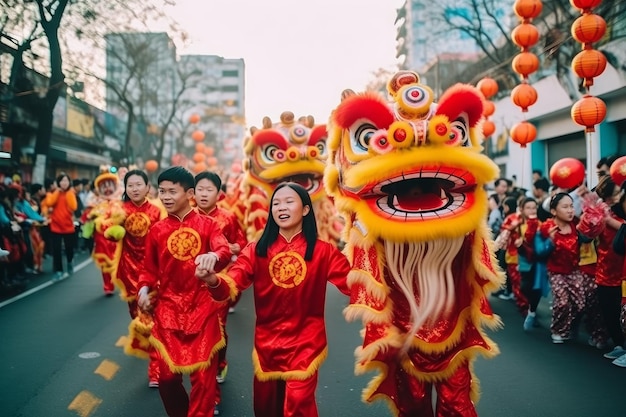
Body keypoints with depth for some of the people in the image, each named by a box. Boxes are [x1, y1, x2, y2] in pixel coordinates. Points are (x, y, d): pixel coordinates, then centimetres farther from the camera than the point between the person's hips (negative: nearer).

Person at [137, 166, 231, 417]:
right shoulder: (157, 230, 6)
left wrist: (213, 256, -40)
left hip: (201, 308, -2)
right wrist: (144, 289, -8)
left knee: (203, 374, 3)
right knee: (168, 373, 8)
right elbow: (150, 268, 12)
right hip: (168, 308, 2)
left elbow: (224, 251, -17)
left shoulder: (207, 224, 0)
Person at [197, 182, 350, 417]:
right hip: (266, 342, 3)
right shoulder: (257, 250, -5)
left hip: (305, 342, -2)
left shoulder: (322, 251, -6)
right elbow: (231, 285, -17)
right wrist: (213, 280, -39)